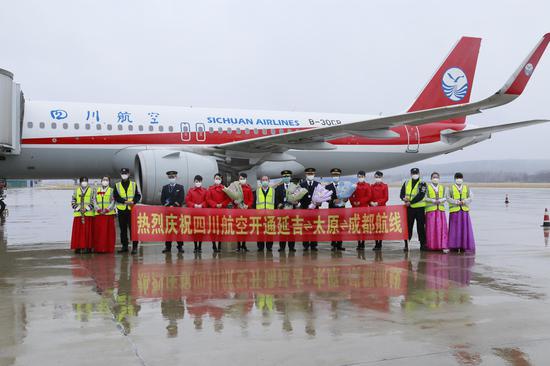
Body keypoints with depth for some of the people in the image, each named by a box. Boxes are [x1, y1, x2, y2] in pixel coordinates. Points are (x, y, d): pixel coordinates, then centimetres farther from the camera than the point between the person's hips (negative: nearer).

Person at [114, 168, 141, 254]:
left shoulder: (134, 184, 8)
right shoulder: (117, 185, 9)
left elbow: (138, 196, 5)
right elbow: (116, 197, 0)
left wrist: (133, 201, -14)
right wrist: (125, 201, -15)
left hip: (131, 209, -2)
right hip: (121, 209, 2)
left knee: (133, 228, -5)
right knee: (123, 229, 7)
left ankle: (134, 247, -2)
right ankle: (124, 246, 16)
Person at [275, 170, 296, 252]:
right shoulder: (278, 188, 11)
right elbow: (276, 198, 5)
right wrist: (279, 204, -12)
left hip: (292, 209, 0)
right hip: (282, 210, 0)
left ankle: (291, 247, 4)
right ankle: (282, 247, 4)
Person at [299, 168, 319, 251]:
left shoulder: (318, 184, 9)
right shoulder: (302, 184, 8)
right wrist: (305, 206, -10)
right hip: (304, 208, 0)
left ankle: (313, 245, 3)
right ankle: (306, 245, 3)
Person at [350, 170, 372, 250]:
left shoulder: (367, 186, 5)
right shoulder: (354, 186, 13)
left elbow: (368, 196, -4)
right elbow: (351, 196, 9)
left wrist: (360, 202, -13)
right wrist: (353, 202, -9)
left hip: (364, 207, -3)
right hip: (355, 208, 3)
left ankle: (362, 243, 0)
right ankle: (359, 243, 7)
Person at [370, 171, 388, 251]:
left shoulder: (385, 186, 4)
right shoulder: (372, 186, 14)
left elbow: (386, 198, -3)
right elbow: (370, 197, 11)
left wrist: (378, 203, -14)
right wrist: (371, 202, -10)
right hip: (373, 208, 3)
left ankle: (380, 244, 0)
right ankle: (376, 244, 7)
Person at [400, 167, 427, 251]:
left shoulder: (422, 184, -1)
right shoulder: (406, 183, 13)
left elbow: (420, 195, -14)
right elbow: (402, 193, 10)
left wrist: (410, 202, -20)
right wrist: (404, 198, -14)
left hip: (420, 208, -3)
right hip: (409, 208, 3)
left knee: (420, 227, 2)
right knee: (408, 226, 3)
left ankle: (423, 244, 10)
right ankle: (406, 244, 9)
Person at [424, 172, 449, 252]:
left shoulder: (442, 187, 17)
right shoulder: (427, 187, 7)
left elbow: (445, 197, 11)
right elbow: (425, 198, -1)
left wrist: (440, 200, -9)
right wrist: (433, 201, -13)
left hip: (441, 209, 2)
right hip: (431, 209, -2)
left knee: (442, 227, -6)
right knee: (431, 228, -5)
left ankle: (443, 246, -7)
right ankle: (432, 246, 1)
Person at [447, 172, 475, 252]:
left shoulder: (467, 188, 14)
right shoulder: (450, 188, 8)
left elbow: (470, 198, 5)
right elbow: (448, 198, -1)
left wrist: (464, 202, -14)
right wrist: (456, 202, -15)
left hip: (465, 210, 2)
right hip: (454, 211, -2)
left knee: (465, 228, 1)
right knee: (455, 229, -2)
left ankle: (465, 246, 5)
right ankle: (454, 246, 2)